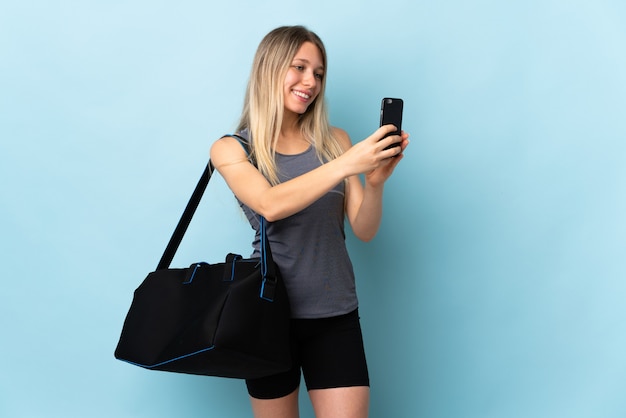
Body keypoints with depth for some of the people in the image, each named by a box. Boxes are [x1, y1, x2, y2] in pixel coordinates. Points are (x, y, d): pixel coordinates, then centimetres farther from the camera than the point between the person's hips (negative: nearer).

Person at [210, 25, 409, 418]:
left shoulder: (335, 140, 5)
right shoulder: (231, 149, -2)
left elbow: (364, 230, 0)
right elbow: (270, 205, -21)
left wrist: (376, 182, -19)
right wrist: (345, 165, -30)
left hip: (336, 315, 2)